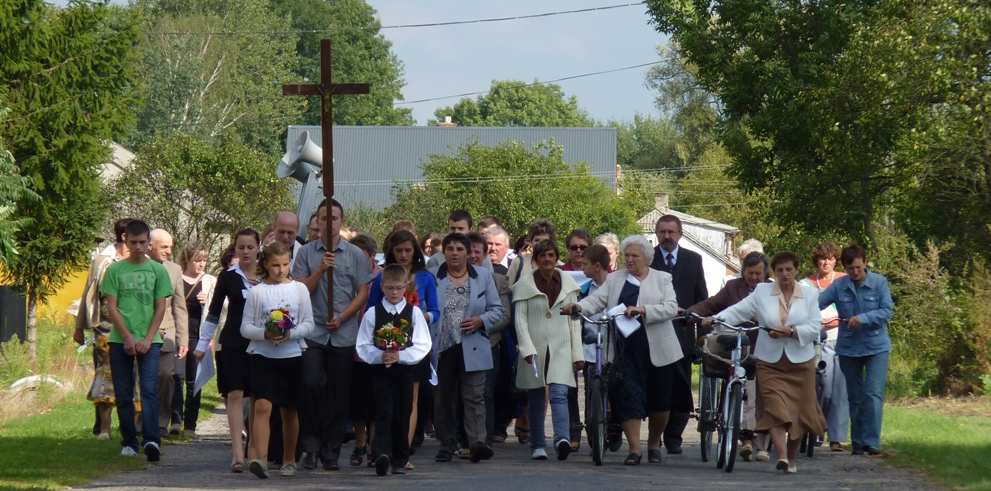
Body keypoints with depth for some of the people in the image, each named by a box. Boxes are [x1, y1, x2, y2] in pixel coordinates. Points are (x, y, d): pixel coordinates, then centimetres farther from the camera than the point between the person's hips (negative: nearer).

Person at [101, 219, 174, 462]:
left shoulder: (157, 271, 6)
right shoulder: (115, 270, 4)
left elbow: (161, 307, 3)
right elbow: (111, 307, 1)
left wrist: (147, 339, -7)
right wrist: (127, 337, -8)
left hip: (149, 341, -1)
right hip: (120, 340, 1)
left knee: (149, 390, -13)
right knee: (123, 394, 4)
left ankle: (151, 440, -22)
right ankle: (129, 442, 12)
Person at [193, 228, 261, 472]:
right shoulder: (228, 276, 3)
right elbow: (213, 312, 9)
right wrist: (202, 344, 7)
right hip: (232, 343, -1)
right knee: (235, 395, -11)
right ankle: (238, 453, -18)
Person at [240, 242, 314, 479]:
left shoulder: (299, 289, 4)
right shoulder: (257, 292, 1)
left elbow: (308, 324, 2)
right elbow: (245, 327, 1)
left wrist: (290, 334, -16)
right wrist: (265, 334, -17)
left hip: (291, 355, 2)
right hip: (262, 355, -2)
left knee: (289, 411, 11)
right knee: (262, 406, -17)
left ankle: (289, 460, 25)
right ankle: (260, 458, -26)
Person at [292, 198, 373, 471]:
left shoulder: (355, 255, 6)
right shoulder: (306, 253, 6)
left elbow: (363, 294, 4)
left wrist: (342, 317, -8)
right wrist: (321, 269, -13)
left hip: (344, 334, 1)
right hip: (313, 333, -1)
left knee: (339, 394, 3)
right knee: (311, 386, -13)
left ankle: (331, 451, 10)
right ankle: (311, 444, 1)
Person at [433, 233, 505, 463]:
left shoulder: (483, 277, 9)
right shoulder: (433, 278, 6)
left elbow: (498, 310, 11)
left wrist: (481, 321, -7)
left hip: (472, 349, -1)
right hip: (441, 348, 1)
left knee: (474, 397, -9)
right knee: (443, 399, 6)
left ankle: (477, 442, -16)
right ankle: (446, 444, 15)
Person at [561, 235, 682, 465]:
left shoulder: (661, 279, 7)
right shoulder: (615, 279, 12)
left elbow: (671, 308, -7)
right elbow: (597, 299, 0)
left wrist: (643, 310, -21)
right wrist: (578, 307, -21)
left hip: (657, 350, 0)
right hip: (625, 349, 0)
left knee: (659, 401, 8)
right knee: (629, 397, -10)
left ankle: (654, 444, 27)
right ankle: (635, 448, -8)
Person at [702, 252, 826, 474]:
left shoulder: (809, 294, 3)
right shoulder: (762, 291, 3)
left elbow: (814, 328, -3)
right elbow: (739, 310, -4)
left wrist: (791, 331, -18)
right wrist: (714, 319, -18)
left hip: (801, 361, 1)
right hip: (770, 362, -1)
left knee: (798, 412, 6)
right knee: (775, 409, -14)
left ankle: (792, 458, 23)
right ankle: (782, 456, -23)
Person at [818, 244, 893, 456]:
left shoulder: (879, 283, -5)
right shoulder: (839, 286, -2)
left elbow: (887, 311, -11)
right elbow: (816, 303, -9)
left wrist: (863, 318, -24)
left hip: (876, 346, -2)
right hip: (848, 349, 3)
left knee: (873, 395, -13)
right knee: (855, 397, 11)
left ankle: (871, 442, -13)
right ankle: (857, 442, 20)